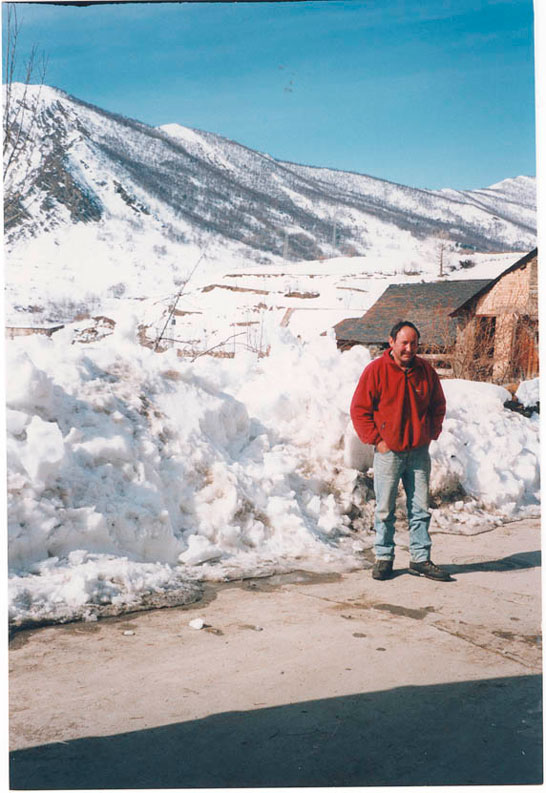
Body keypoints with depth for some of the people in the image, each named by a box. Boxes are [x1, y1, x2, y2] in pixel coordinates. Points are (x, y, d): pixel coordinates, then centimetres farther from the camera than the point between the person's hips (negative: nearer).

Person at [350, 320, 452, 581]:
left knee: (420, 508, 8)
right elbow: (359, 409, -4)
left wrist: (431, 434, 7)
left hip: (419, 452, 3)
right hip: (388, 452, -3)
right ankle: (383, 558, 16)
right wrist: (376, 440, -8)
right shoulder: (376, 370, -6)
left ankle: (421, 559, 17)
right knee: (384, 510, 4)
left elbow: (438, 406, 18)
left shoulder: (426, 370, 5)